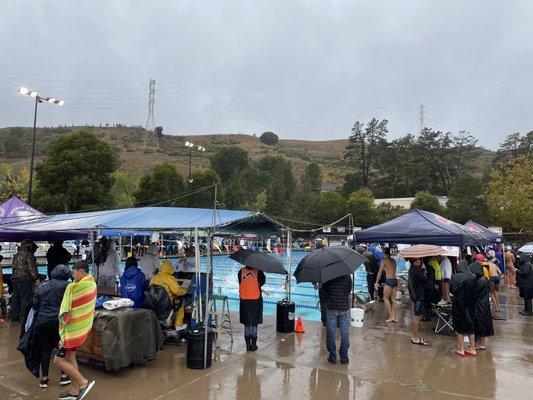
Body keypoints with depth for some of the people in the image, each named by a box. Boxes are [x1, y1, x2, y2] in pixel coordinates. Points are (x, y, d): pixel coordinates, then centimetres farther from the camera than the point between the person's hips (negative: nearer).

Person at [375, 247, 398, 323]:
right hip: (395, 280, 7)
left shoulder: (384, 260, -4)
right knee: (393, 299, 10)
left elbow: (380, 272, -2)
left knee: (386, 298, 3)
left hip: (389, 281, -7)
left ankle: (391, 316, -1)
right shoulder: (393, 260, 14)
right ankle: (394, 317, 10)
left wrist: (377, 282, 3)